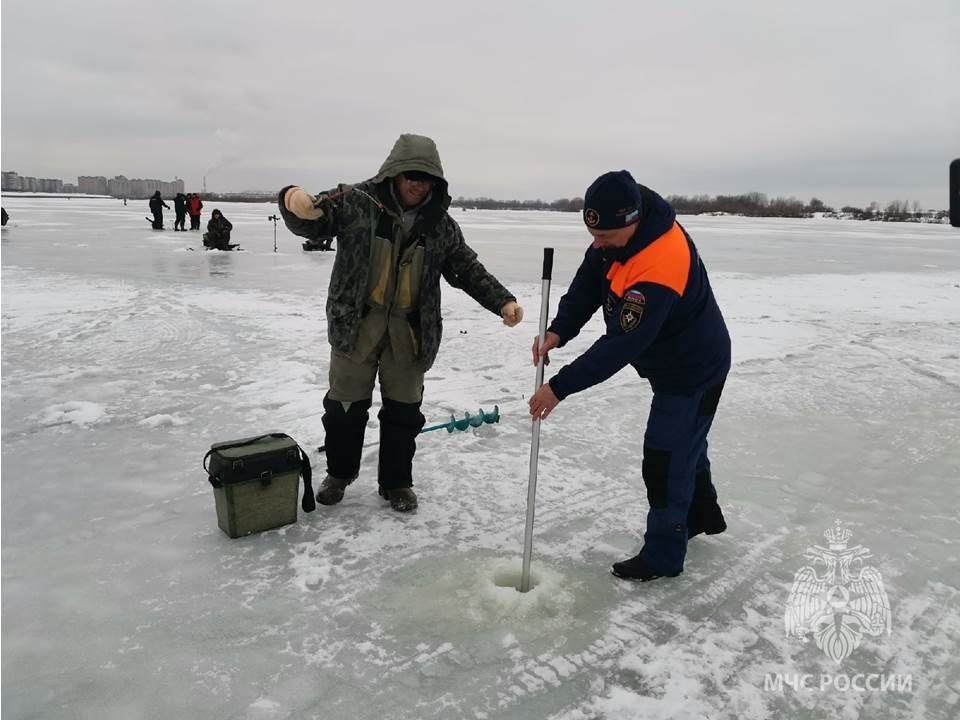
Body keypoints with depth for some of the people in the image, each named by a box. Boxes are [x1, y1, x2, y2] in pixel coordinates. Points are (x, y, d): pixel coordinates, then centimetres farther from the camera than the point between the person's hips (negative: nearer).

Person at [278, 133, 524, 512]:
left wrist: (502, 302, -5)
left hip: (410, 331, 2)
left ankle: (396, 481, 27)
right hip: (356, 323, -2)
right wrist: (294, 201, -35)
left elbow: (468, 269, 7)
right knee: (346, 404, 9)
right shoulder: (356, 201, -7)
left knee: (403, 409, 9)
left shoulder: (441, 223, 2)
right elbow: (312, 223, -11)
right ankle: (339, 473, 32)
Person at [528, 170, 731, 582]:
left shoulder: (661, 263, -39)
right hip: (671, 363, 10)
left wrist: (560, 388, -37)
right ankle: (702, 515, 48)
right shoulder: (620, 232, -11)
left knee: (665, 458, -3)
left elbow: (623, 345, -40)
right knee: (684, 442, 25)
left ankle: (662, 557, 15)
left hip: (693, 369, -10)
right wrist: (558, 332, -21)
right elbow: (588, 283, -5)